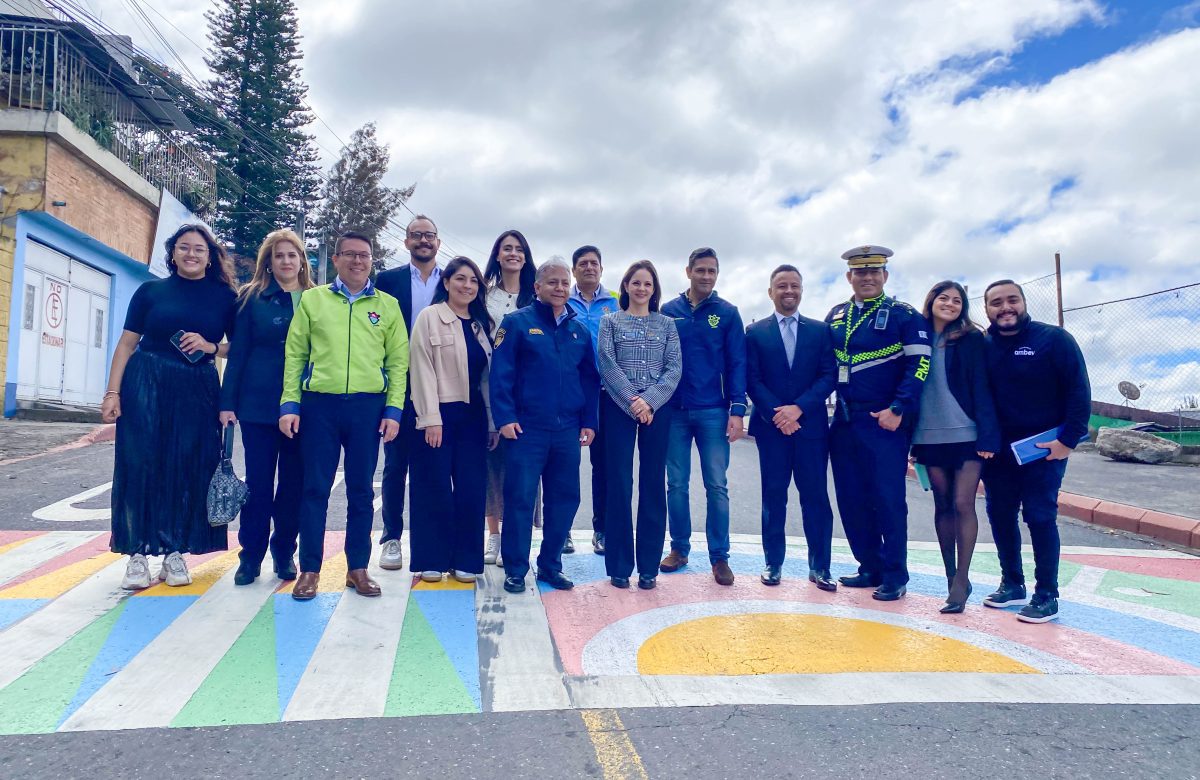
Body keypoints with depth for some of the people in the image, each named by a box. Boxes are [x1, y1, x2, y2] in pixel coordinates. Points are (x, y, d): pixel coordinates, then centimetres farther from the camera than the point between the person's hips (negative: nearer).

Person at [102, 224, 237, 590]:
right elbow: (126, 343, 4)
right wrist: (113, 392, -3)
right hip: (146, 385, 0)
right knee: (140, 466, 0)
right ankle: (137, 554, 8)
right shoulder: (151, 291, 5)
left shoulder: (225, 297, 6)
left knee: (187, 470, 2)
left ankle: (174, 552, 12)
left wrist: (210, 347, -11)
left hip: (198, 390, 1)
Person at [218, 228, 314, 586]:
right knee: (258, 480, 3)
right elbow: (237, 352, 2)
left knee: (294, 481, 7)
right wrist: (227, 402, -4)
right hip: (259, 404, -1)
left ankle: (284, 552, 20)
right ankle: (250, 556, 14)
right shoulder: (252, 298, 4)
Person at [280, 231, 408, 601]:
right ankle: (310, 569, 14)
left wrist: (393, 410, -3)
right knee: (315, 488, 3)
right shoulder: (312, 299, 8)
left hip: (368, 406, 1)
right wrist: (290, 404, -3)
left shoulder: (388, 305, 9)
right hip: (319, 404, 0)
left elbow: (398, 361, 6)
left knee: (361, 490, 7)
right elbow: (294, 355, 6)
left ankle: (358, 568, 17)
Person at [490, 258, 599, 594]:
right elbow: (501, 374, -7)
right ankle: (515, 570, 13)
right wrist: (505, 418, -14)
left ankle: (550, 565, 24)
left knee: (565, 499, 9)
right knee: (520, 499, 0)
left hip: (568, 430, 5)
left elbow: (590, 379, 15)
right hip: (526, 428, -4)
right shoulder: (517, 323, 0)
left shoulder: (580, 331, 13)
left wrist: (588, 422, 7)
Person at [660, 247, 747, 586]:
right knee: (676, 484, 7)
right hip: (674, 412, 1)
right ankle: (679, 548, 20)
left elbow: (737, 364, 0)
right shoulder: (669, 311, 5)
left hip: (713, 412, -1)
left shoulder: (727, 313, 3)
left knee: (717, 486, 1)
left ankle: (719, 556, 10)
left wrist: (737, 410, -7)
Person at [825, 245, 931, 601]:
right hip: (844, 422, 5)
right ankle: (871, 568, 21)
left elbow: (919, 364, -8)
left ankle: (895, 577, 9)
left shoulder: (904, 315, -1)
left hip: (884, 422, -5)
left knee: (888, 500, -2)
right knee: (851, 500, 8)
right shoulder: (836, 316, 14)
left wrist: (897, 410, -16)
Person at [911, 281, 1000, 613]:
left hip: (966, 435, -3)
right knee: (942, 505, 9)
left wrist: (987, 436, -13)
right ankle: (950, 575, 19)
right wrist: (912, 438, 5)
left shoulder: (971, 339, -1)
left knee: (963, 504, -6)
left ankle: (961, 580, 3)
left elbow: (981, 388, -5)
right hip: (930, 436, 3)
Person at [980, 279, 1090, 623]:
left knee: (1040, 516, -3)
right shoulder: (982, 346, 4)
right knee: (1000, 514, 9)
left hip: (1045, 447, -4)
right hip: (998, 449, 4)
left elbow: (1078, 389, -10)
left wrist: (1069, 439, -16)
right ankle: (1012, 583, 24)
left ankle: (1047, 596, 8)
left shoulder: (1054, 339, -7)